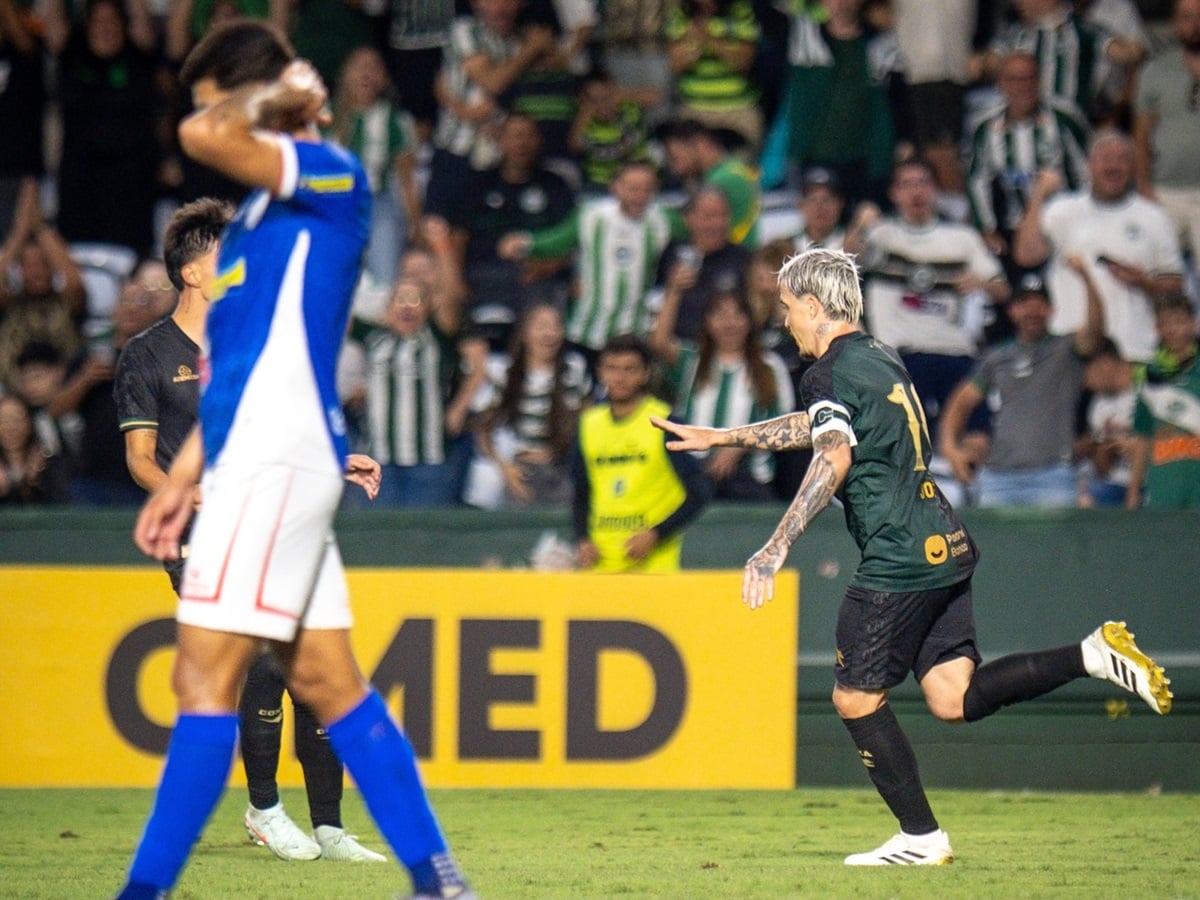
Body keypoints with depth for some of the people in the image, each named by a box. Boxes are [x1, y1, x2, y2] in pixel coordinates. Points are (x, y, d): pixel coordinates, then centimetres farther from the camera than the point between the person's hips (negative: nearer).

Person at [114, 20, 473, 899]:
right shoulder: (259, 215, 21)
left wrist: (273, 103, -5)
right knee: (325, 680, 10)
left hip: (281, 458, -10)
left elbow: (204, 137, -25)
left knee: (205, 678, -11)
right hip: (249, 462, 10)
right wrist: (182, 480, 21)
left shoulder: (332, 176, -7)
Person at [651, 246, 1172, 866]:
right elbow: (816, 425, 34)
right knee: (953, 698, 4)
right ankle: (1093, 656, -9)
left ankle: (920, 837, 7)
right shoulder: (881, 359, 19)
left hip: (898, 560, -9)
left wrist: (775, 549, -31)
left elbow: (833, 459, -25)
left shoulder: (830, 372, -10)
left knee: (855, 698, 4)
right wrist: (718, 438, 40)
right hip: (945, 546, 9)